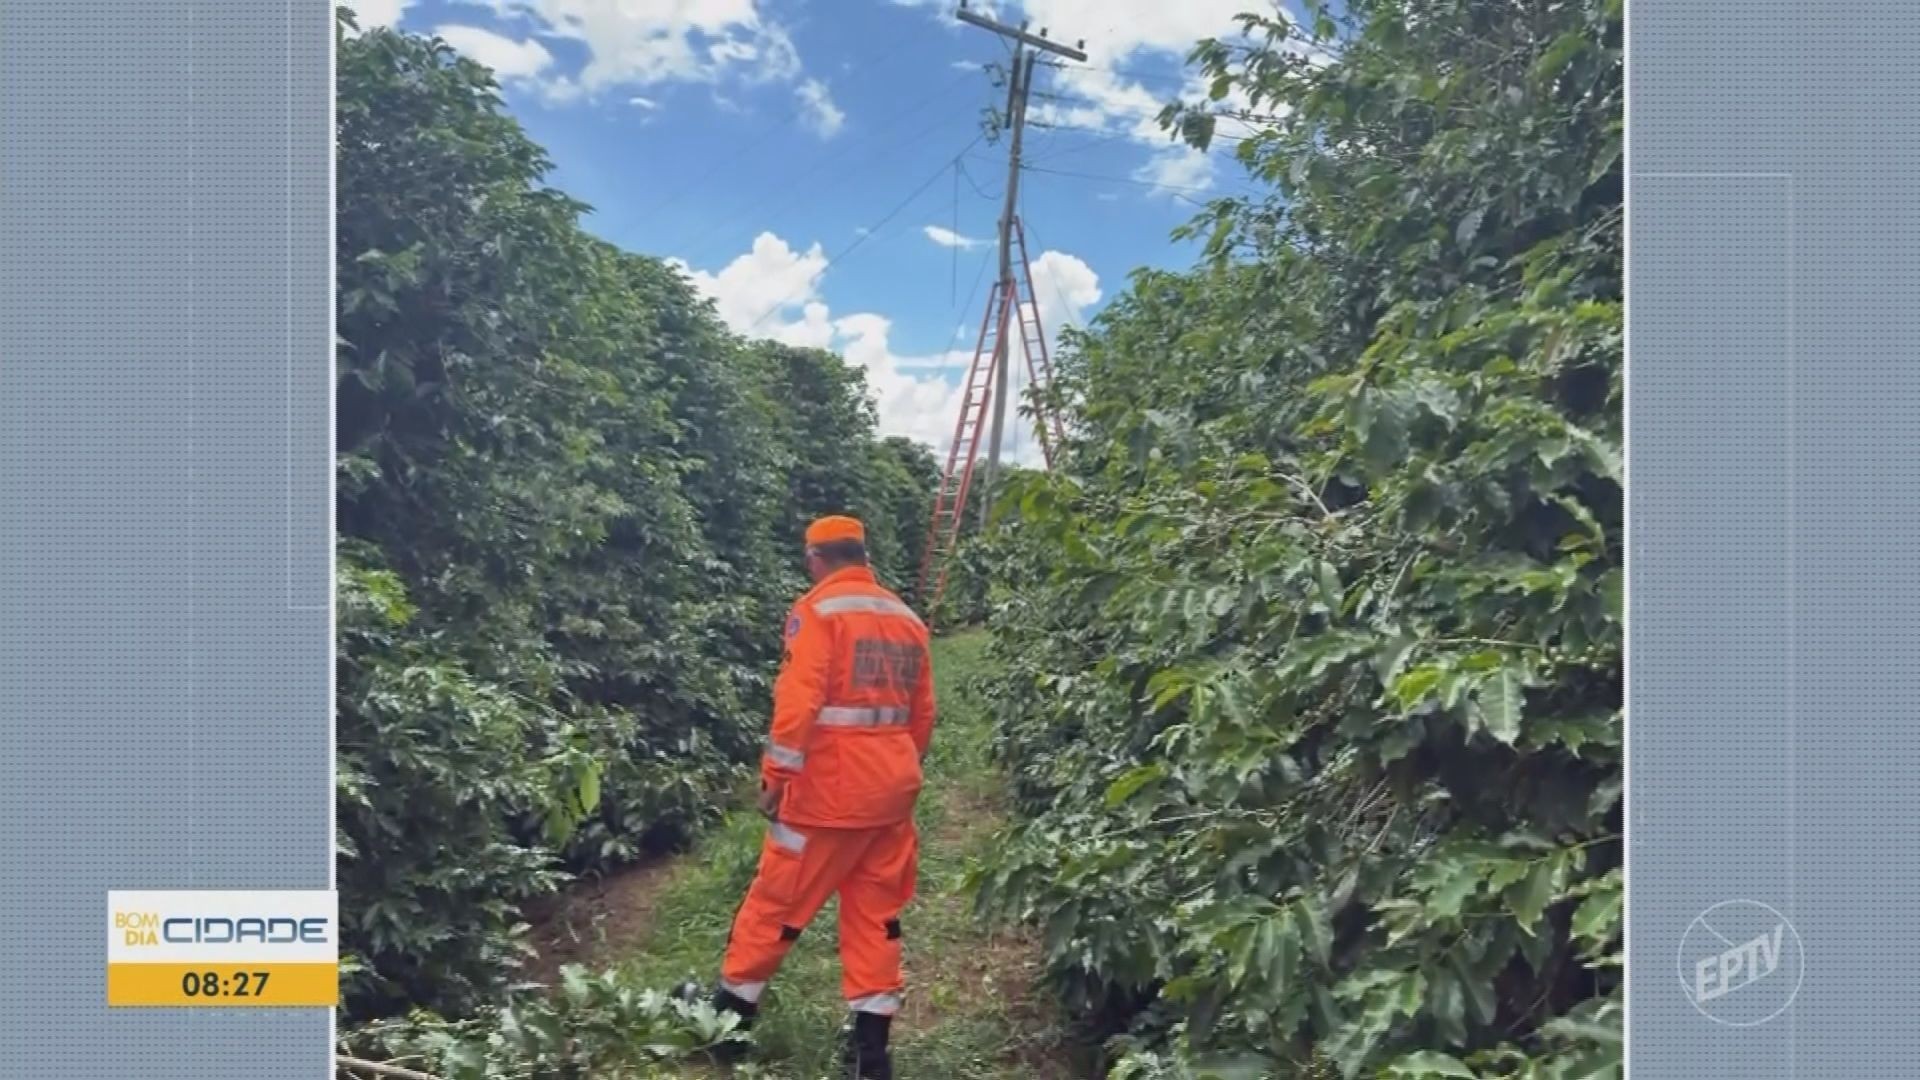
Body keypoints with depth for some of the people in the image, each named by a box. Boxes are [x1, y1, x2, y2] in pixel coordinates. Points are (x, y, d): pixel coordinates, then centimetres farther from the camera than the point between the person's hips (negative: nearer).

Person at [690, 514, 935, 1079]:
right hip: (892, 785, 6)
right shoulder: (907, 618, 11)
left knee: (777, 900, 9)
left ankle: (730, 1009, 24)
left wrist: (777, 774, -13)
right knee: (876, 914, 11)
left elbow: (798, 700, -18)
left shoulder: (818, 610, -8)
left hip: (831, 785, -6)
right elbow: (922, 713, 14)